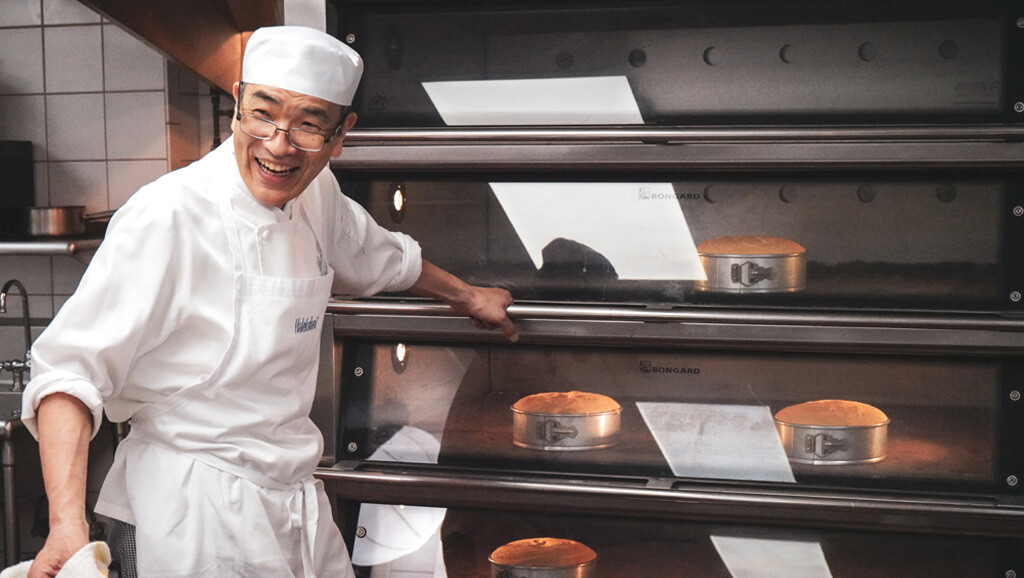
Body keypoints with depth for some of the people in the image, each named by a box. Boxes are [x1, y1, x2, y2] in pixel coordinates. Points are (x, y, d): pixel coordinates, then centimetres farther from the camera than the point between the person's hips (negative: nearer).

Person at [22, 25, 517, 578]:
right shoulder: (166, 219, -21)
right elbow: (70, 369, -21)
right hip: (186, 518, -7)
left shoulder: (316, 195, 1)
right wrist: (67, 525, -32)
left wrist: (465, 295, 36)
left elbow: (376, 257, 23)